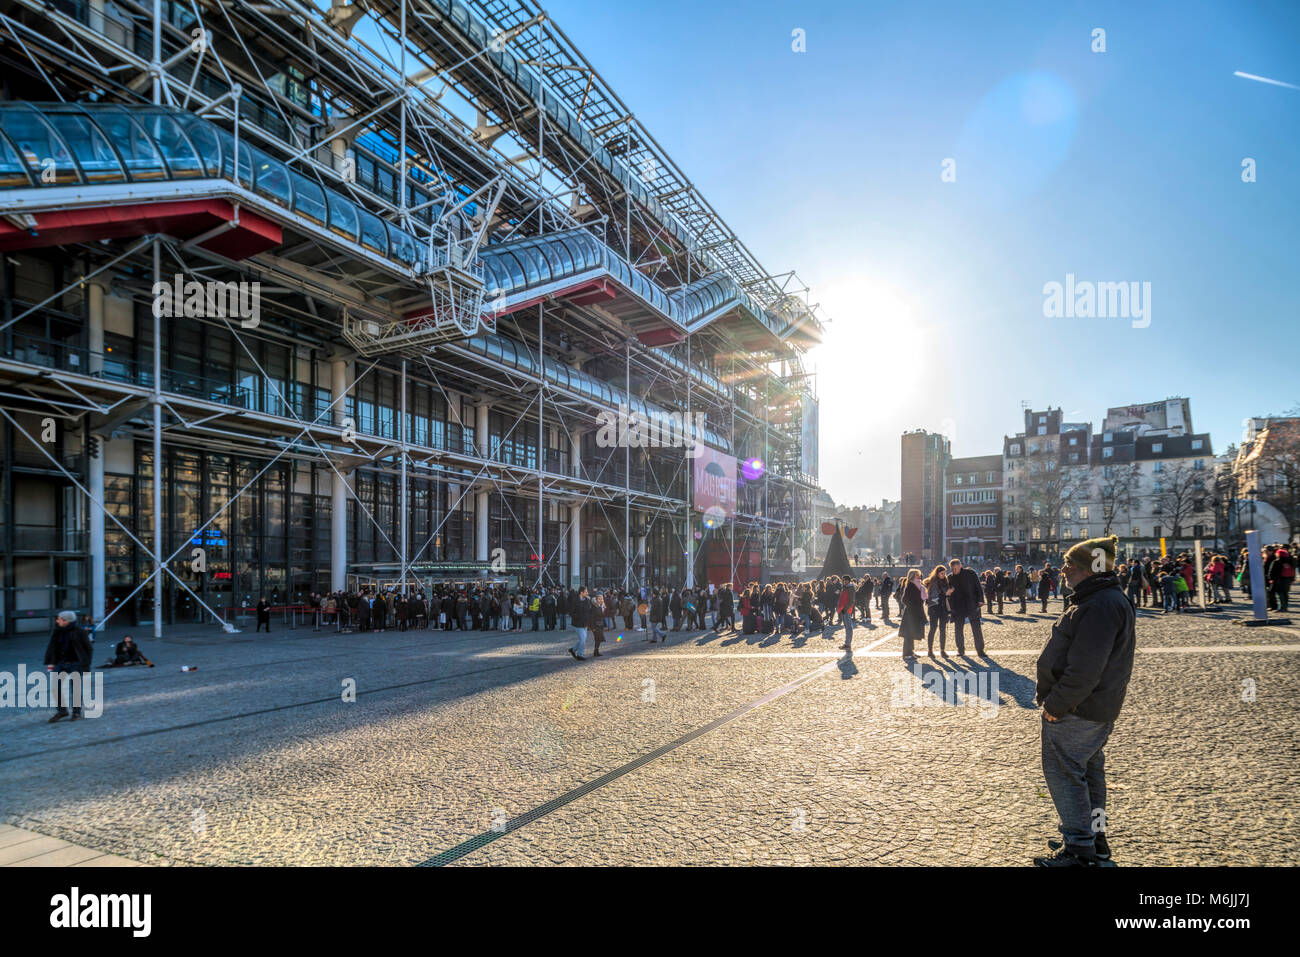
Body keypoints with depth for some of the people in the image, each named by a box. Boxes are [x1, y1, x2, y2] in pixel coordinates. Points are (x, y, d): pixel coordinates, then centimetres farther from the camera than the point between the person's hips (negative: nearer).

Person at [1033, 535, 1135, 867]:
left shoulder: (1100, 606, -24)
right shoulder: (1109, 599, 12)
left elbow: (1085, 668, -28)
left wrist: (1055, 704, -20)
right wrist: (1053, 696, 17)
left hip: (1076, 712, -11)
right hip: (1097, 709, 11)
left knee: (1063, 772, -1)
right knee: (1089, 769, 20)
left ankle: (1080, 849, 8)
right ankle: (1095, 839, 33)